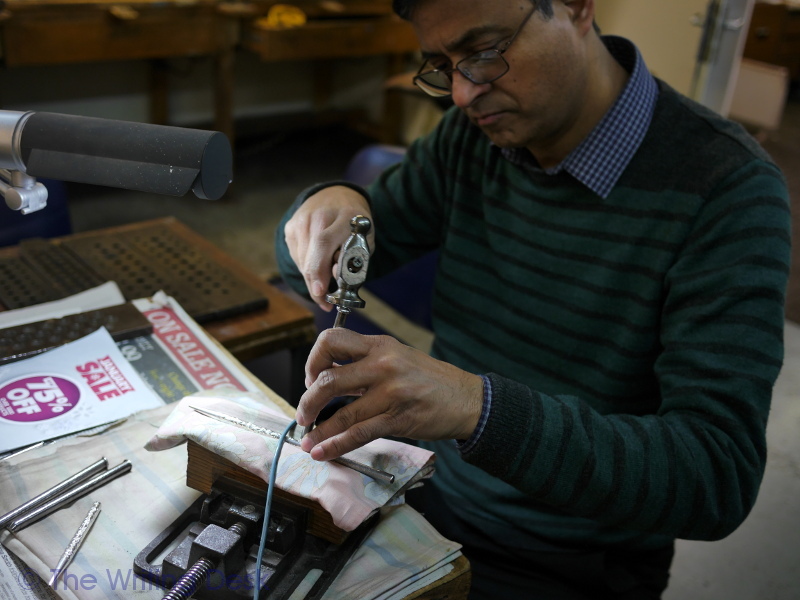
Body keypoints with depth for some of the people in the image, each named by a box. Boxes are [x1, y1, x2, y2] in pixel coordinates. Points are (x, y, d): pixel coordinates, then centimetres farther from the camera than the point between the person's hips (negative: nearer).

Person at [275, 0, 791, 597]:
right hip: (424, 505, 5)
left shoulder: (729, 189, -20)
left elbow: (720, 478, -27)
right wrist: (328, 205, -17)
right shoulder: (471, 136, -2)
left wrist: (480, 407, -40)